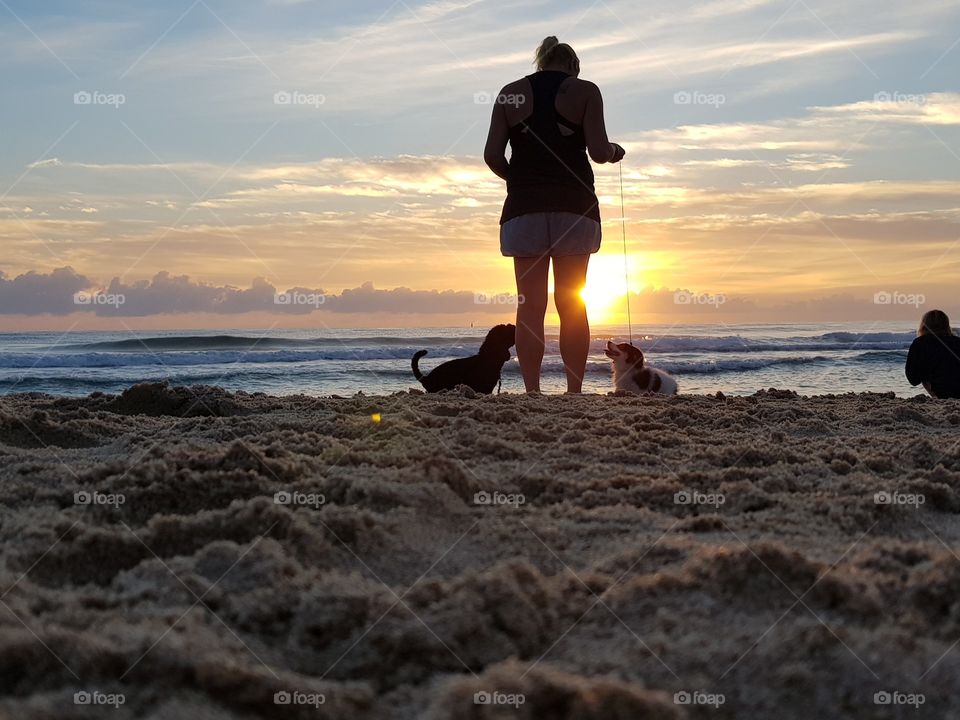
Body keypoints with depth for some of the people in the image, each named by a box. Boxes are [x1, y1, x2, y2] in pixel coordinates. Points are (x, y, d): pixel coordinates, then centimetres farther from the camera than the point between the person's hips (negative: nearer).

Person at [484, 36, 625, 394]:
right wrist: (614, 152, 14)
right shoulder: (584, 91, 3)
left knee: (530, 305, 0)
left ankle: (532, 392, -6)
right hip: (574, 206, -1)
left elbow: (492, 156, 1)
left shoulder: (511, 93, 9)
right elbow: (598, 151, -8)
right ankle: (574, 391, 0)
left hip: (524, 206, 1)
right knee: (572, 305, 3)